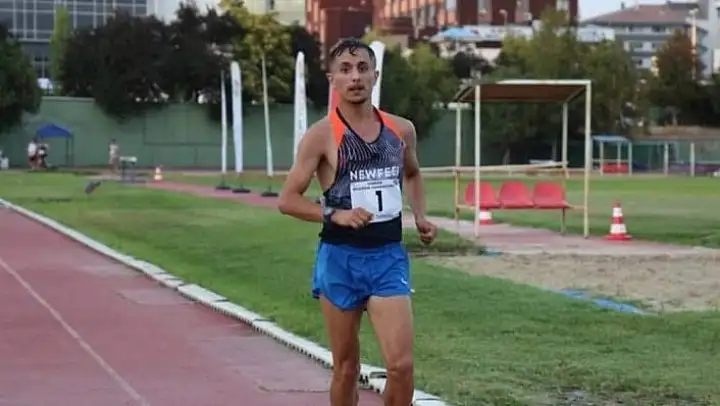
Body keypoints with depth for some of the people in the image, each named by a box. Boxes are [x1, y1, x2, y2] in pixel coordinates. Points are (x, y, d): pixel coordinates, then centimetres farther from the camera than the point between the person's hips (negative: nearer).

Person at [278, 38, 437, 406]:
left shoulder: (401, 130, 6)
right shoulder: (322, 135, -7)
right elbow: (287, 200, -6)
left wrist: (420, 216, 11)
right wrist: (335, 215, -20)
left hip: (388, 256, 2)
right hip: (340, 258, -2)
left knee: (401, 365, -8)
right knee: (346, 367, 8)